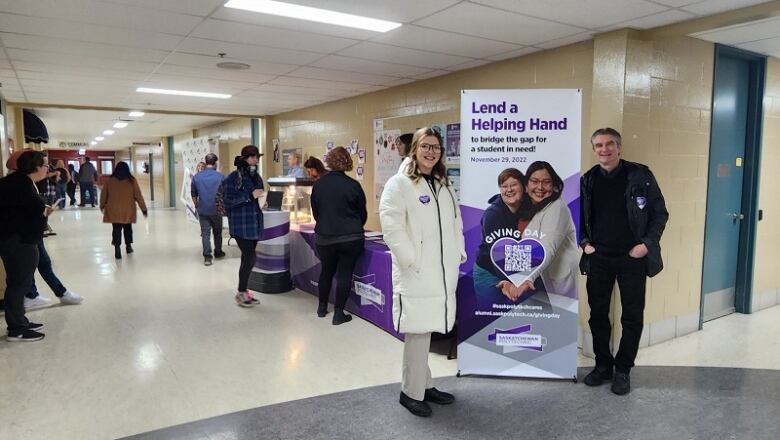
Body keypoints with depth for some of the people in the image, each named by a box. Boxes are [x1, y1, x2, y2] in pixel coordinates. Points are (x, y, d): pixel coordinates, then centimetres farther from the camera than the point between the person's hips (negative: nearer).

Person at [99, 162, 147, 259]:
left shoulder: (109, 181, 0)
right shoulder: (131, 181, -4)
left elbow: (103, 195, 10)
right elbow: (138, 196, -3)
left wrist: (102, 206, 28)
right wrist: (144, 209, 5)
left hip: (113, 210, 0)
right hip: (128, 210, 0)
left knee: (116, 229, 2)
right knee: (128, 227, 19)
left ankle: (117, 247, -13)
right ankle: (128, 245, 26)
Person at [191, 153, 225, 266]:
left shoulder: (197, 176, 0)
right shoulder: (220, 176, -8)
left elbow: (193, 194, 9)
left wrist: (197, 206, 21)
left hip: (203, 210, 1)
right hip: (216, 210, -1)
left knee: (205, 233, 2)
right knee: (217, 232, 15)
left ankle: (207, 256, -4)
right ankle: (218, 252, 28)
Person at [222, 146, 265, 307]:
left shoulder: (256, 176, 12)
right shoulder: (233, 177, -10)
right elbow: (228, 200, -17)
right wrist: (250, 196, -20)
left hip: (254, 223, 7)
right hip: (241, 225, -7)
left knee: (247, 258, 11)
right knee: (250, 257, -10)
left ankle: (244, 290, 22)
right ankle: (241, 292, 5)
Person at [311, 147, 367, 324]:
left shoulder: (318, 184, -2)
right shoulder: (353, 185, -10)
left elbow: (315, 212, 10)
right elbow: (363, 213, 1)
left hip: (324, 238, 3)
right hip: (350, 238, -3)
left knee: (326, 271, 20)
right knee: (344, 274, 5)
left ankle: (322, 308, 32)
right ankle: (339, 313, 9)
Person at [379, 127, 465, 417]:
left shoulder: (443, 185, 16)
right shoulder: (399, 184, -7)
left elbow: (456, 221, 20)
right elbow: (392, 227, -15)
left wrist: (459, 252, 9)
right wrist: (414, 261, -18)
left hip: (443, 273, 6)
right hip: (416, 274, -6)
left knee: (424, 332, 16)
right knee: (418, 333, -1)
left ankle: (424, 385, 29)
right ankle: (412, 392, 15)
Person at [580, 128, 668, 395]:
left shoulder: (640, 176, -7)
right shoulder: (588, 180, 2)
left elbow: (660, 213, -3)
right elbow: (579, 216, 13)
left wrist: (647, 243, -12)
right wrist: (584, 242, 0)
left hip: (633, 258, -2)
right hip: (598, 259, 3)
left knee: (632, 316, 6)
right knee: (598, 314, 9)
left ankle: (623, 370, 21)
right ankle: (603, 365, 25)